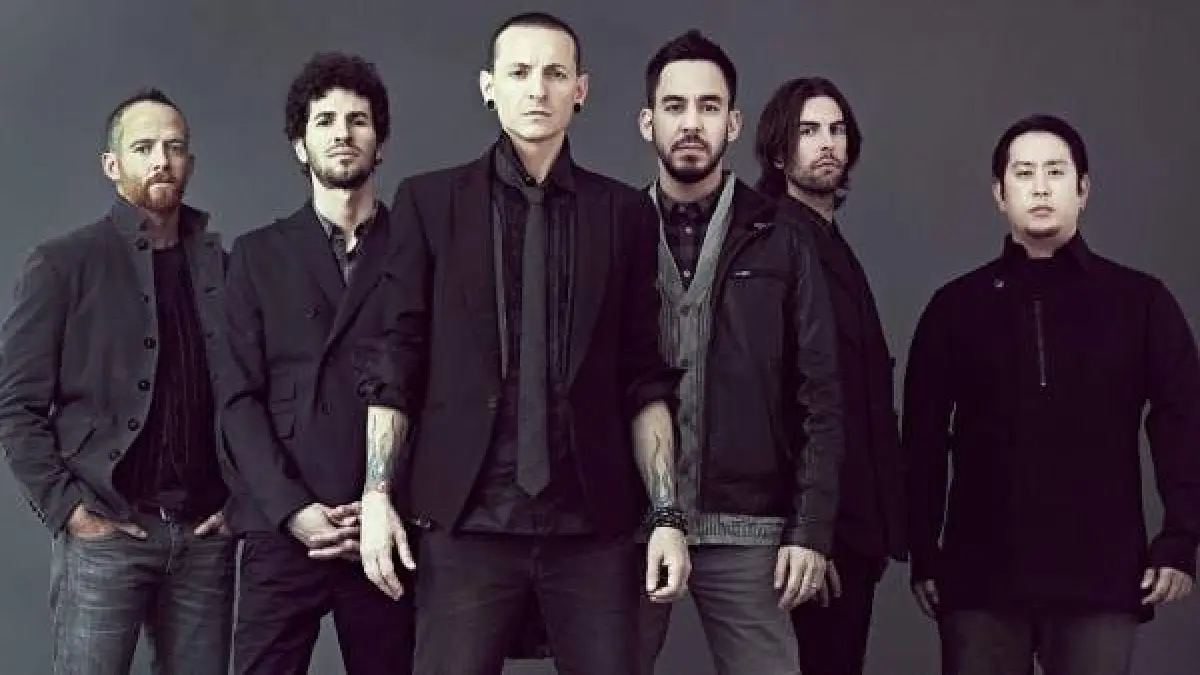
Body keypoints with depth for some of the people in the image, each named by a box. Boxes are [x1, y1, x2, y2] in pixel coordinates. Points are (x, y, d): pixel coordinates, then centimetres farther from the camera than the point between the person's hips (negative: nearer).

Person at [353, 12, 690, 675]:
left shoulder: (623, 210, 8)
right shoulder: (428, 201, 5)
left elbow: (646, 379, 7)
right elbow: (393, 359, 4)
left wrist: (666, 514, 2)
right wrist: (377, 494, -4)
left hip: (593, 522, 1)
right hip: (465, 518, -1)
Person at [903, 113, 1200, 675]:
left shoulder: (1140, 301, 7)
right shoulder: (956, 306, 9)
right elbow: (924, 438, 8)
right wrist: (923, 555, 4)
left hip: (1102, 574, -1)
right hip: (980, 572, 1)